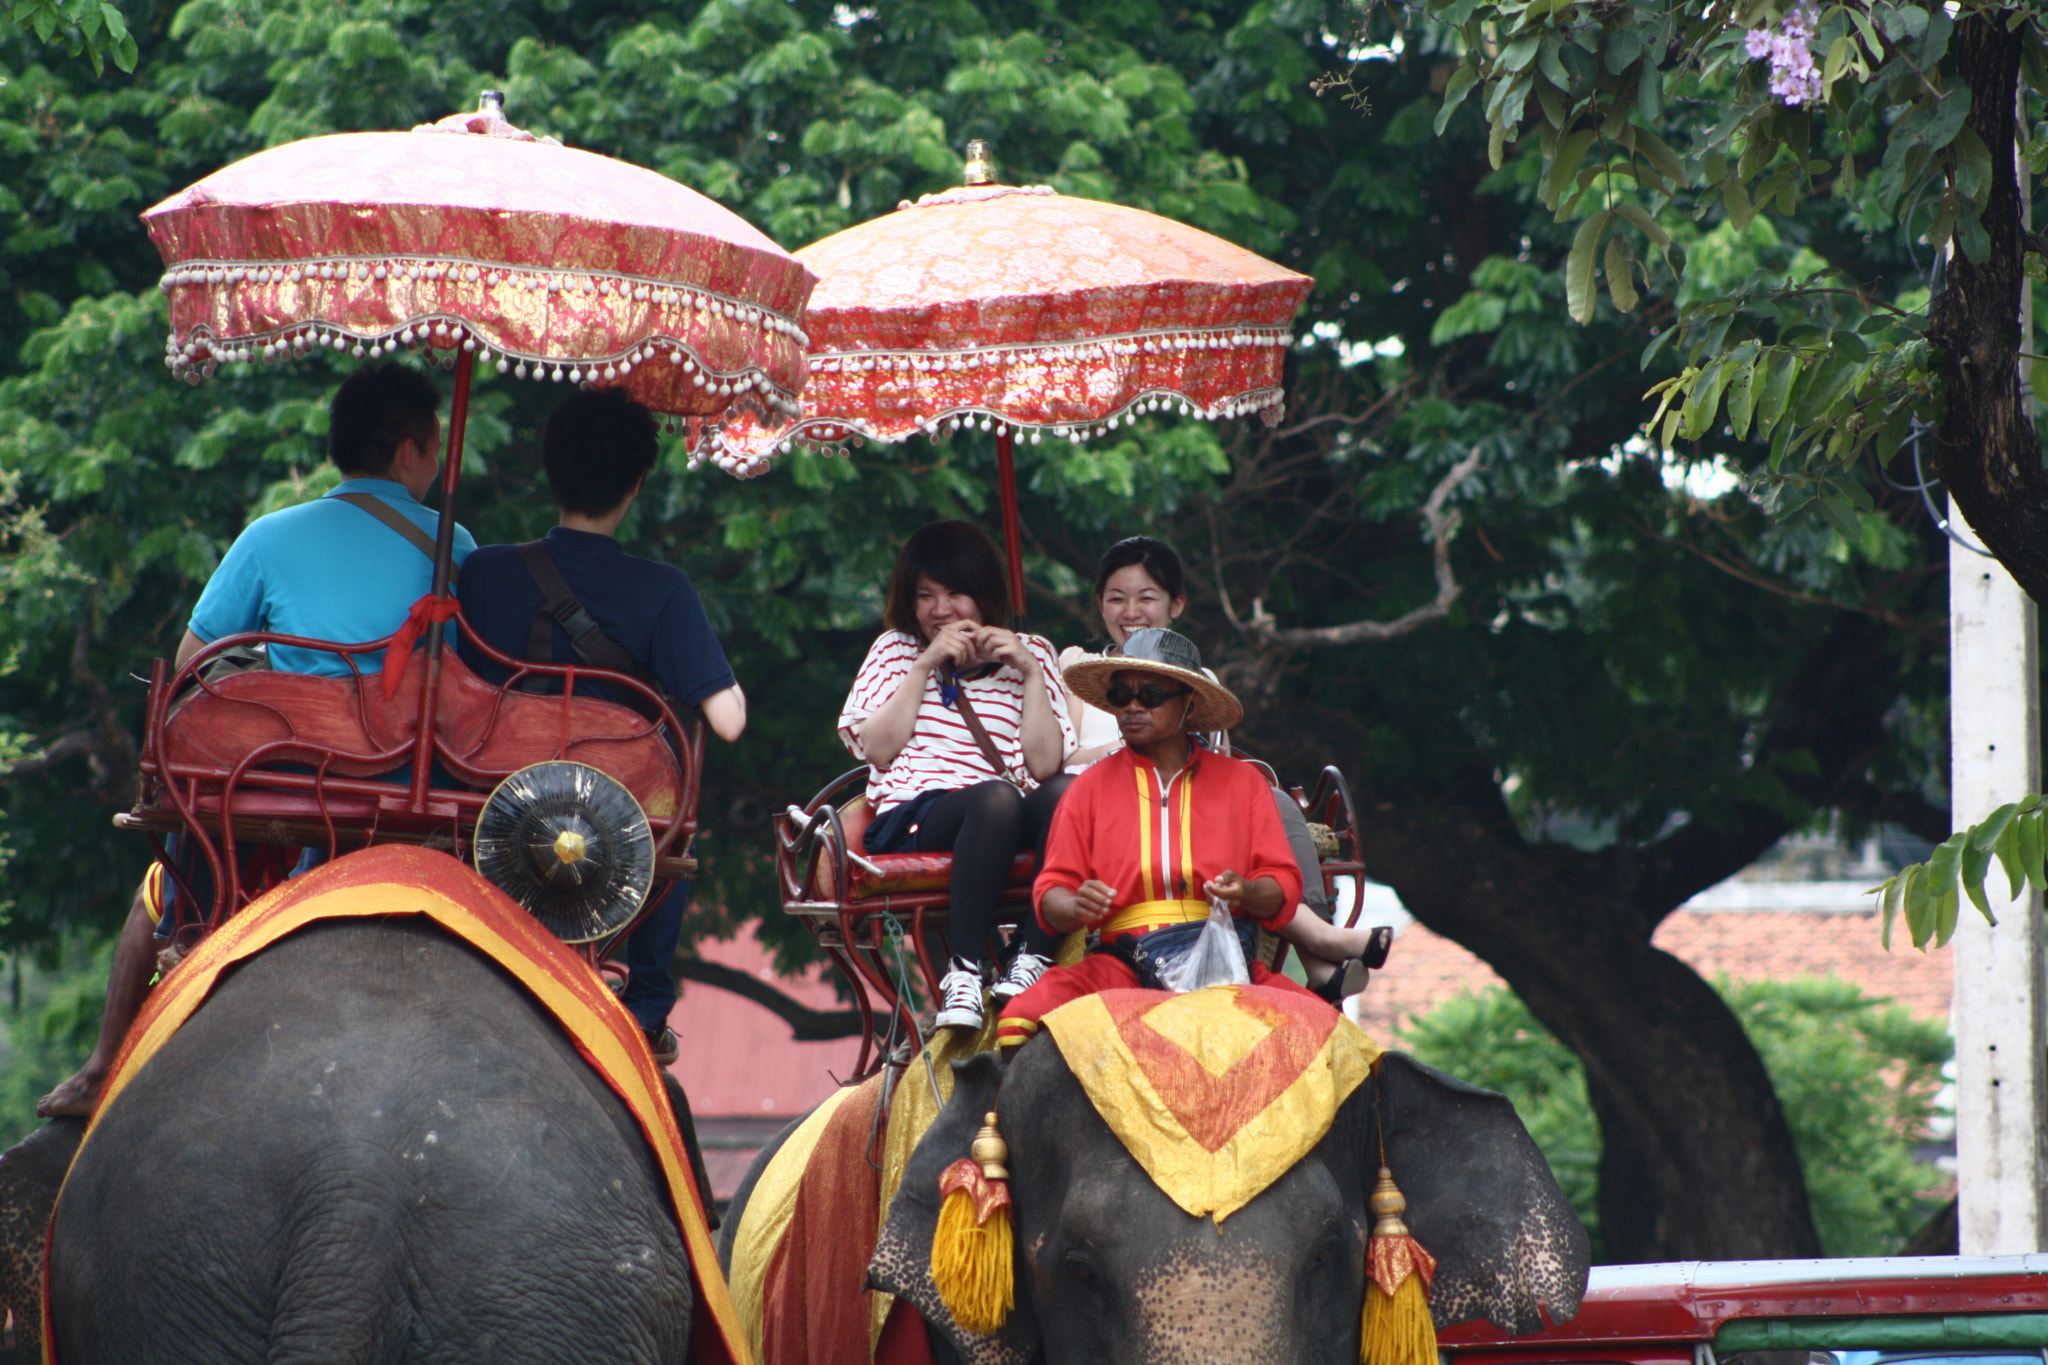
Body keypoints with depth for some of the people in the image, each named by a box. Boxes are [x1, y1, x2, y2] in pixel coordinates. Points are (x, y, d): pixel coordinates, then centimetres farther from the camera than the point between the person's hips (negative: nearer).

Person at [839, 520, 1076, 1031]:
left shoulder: (1029, 653, 20)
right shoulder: (896, 649, 22)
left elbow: (1045, 763, 5)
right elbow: (876, 749, 4)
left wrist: (1031, 674, 0)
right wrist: (926, 665, 1)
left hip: (1010, 825, 2)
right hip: (911, 821, -2)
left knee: (1064, 794, -33)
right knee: (995, 798, -37)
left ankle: (1030, 959, -37)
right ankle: (964, 971, -41)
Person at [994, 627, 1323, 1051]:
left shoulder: (1242, 782, 16)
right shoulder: (1092, 786, 16)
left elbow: (1284, 887, 11)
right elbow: (1051, 891, 12)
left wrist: (1246, 892, -13)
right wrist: (1076, 907, -13)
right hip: (1122, 964, 0)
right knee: (1020, 1022, -32)